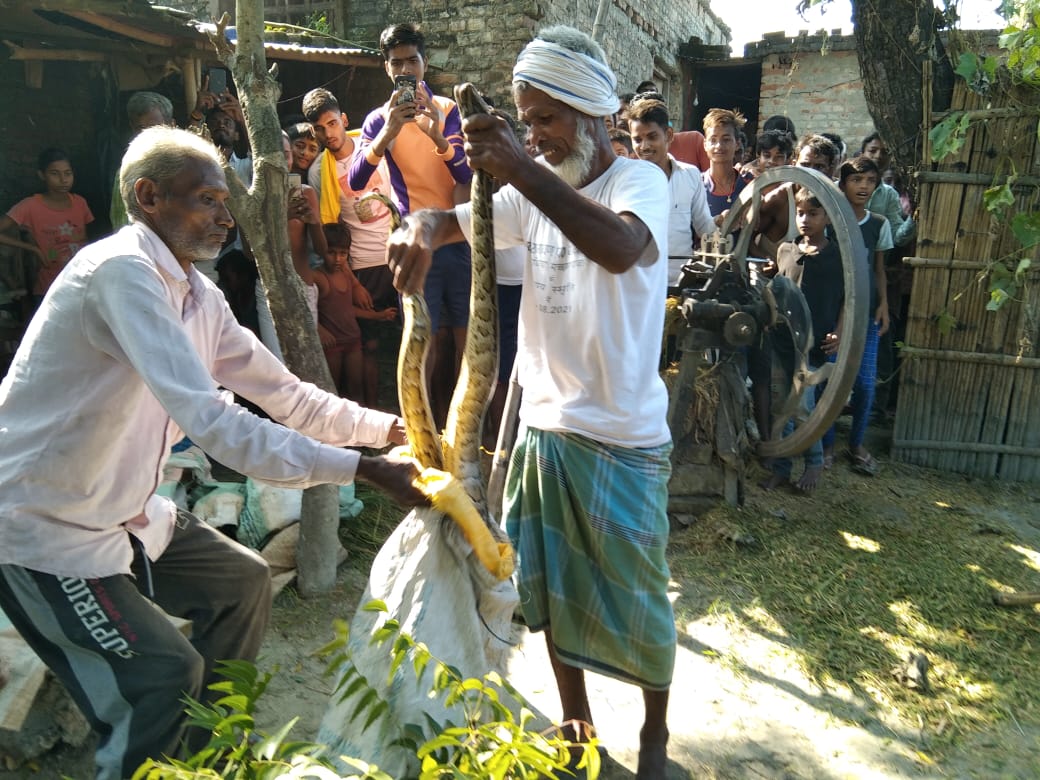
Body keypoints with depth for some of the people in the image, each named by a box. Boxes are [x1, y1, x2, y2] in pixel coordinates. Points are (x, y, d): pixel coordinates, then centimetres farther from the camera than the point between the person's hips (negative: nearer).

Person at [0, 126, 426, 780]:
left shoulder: (198, 295, 2)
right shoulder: (123, 271, -25)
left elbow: (285, 394, 6)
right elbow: (211, 422, -35)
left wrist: (395, 427, -1)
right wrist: (364, 469, -35)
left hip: (123, 512, 9)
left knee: (243, 583, 14)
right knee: (168, 673, -16)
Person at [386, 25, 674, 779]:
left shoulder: (640, 180, -13)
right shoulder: (535, 185, 6)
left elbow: (620, 249, -35)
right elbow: (452, 218, 7)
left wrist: (521, 170, -41)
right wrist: (421, 233, -16)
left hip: (621, 438, -6)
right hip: (543, 426, 6)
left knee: (635, 599, 10)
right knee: (550, 589, 18)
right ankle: (575, 717, 41)